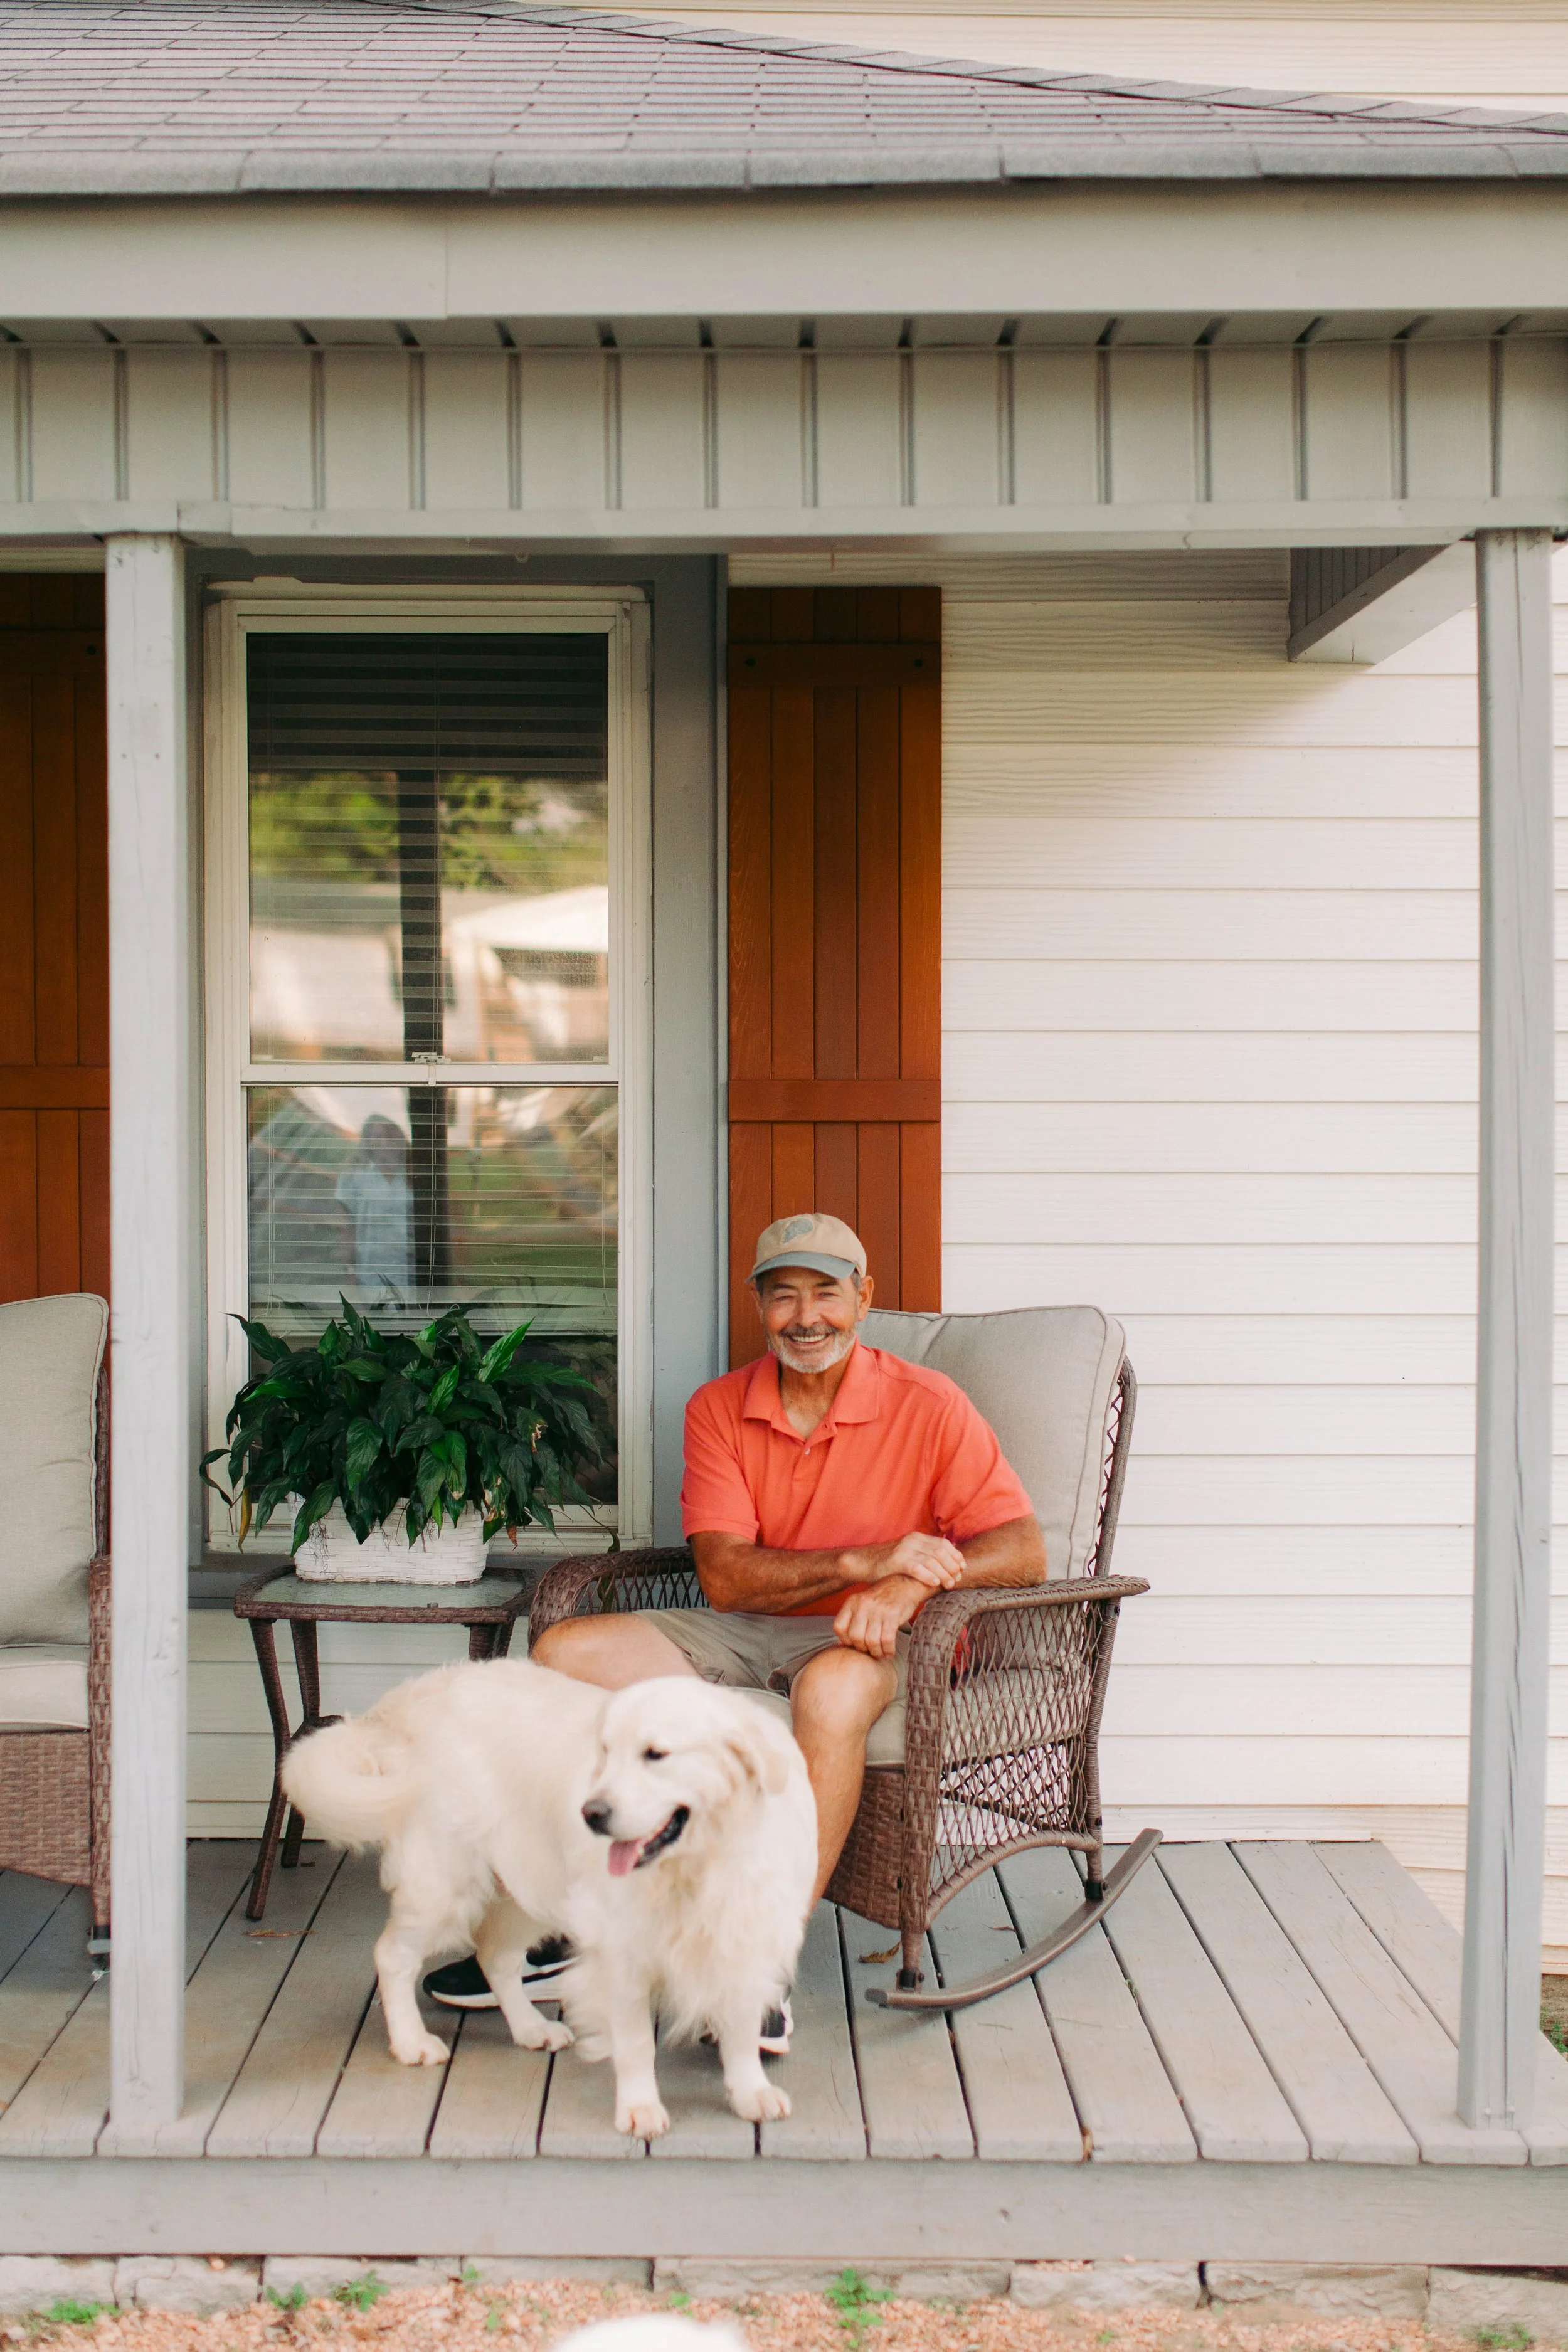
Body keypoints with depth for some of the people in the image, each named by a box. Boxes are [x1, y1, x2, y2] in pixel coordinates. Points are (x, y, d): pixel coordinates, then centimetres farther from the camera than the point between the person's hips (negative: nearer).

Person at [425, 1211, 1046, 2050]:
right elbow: (723, 1576, -8)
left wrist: (911, 1583, -32)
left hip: (862, 1640, -4)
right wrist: (862, 1560, -24)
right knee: (567, 1651, -13)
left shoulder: (928, 1406, -7)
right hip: (744, 1635, 4)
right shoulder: (718, 1409, 2)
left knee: (833, 1688, -39)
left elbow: (1023, 1549, -13)